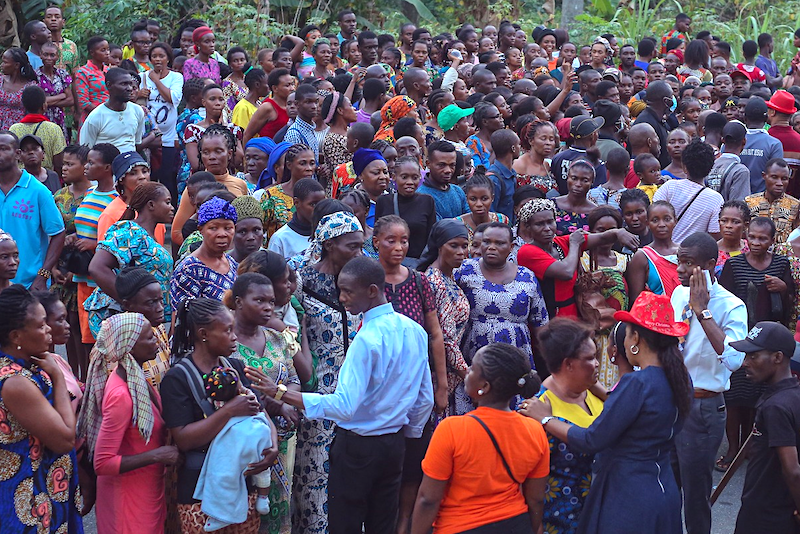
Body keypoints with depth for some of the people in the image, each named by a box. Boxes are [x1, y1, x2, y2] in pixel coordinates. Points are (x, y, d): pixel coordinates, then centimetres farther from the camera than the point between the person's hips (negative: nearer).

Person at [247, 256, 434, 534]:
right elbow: (426, 399, 8)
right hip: (395, 444, 8)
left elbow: (344, 406, -28)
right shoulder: (415, 331, 2)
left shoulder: (368, 339, -23)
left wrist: (280, 393, -28)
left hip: (357, 446, -8)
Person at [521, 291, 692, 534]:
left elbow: (591, 441, -19)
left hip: (629, 500, -8)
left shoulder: (637, 384, -22)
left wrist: (546, 419, -5)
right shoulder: (681, 380, 3)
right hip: (665, 492, 8)